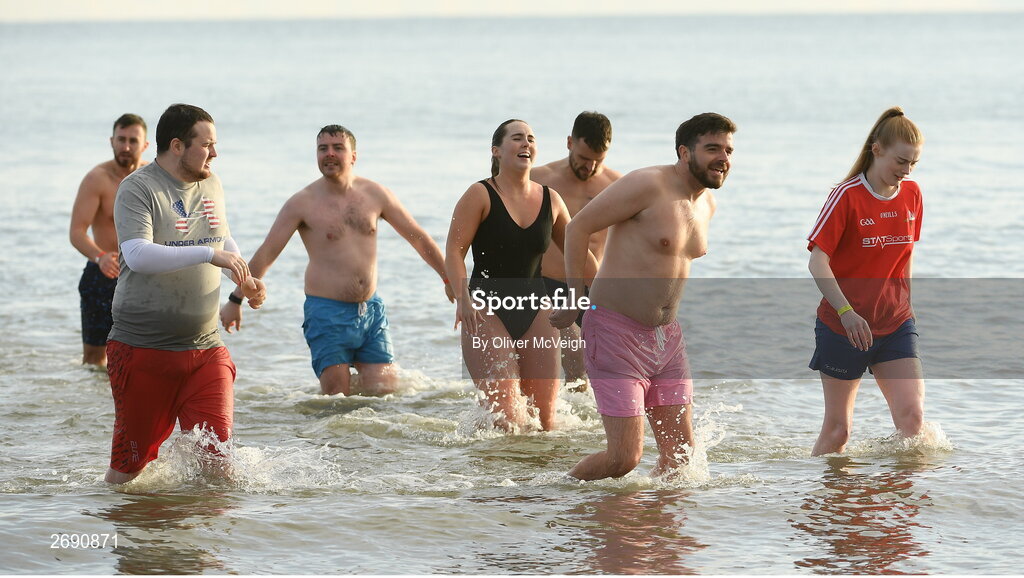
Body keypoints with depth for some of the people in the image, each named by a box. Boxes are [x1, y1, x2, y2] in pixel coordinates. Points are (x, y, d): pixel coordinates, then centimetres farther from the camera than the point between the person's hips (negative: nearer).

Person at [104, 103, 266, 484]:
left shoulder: (211, 185, 11)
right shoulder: (137, 189, -11)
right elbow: (137, 255, -28)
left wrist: (245, 281, 10)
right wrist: (209, 255, -32)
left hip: (205, 347, 5)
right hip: (144, 348, -5)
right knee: (132, 459, 4)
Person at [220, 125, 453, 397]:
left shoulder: (376, 195, 5)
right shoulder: (303, 203, -5)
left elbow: (418, 237, 13)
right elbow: (266, 254, -3)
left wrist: (450, 279, 13)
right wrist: (236, 300, -5)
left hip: (371, 310, 4)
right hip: (328, 312, -3)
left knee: (385, 390, -1)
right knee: (337, 401, -7)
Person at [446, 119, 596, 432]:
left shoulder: (550, 200, 9)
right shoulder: (480, 195, -4)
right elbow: (454, 250, -9)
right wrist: (463, 299, -24)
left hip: (534, 311, 5)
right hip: (487, 311, -5)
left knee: (544, 416, 0)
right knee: (506, 415, -15)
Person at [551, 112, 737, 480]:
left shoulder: (707, 204, 11)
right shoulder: (648, 185, -14)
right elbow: (579, 226, -11)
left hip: (666, 336, 8)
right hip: (616, 332, -8)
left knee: (680, 455, 3)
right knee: (625, 457, -10)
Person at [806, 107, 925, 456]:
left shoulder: (911, 195, 4)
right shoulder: (848, 196, -12)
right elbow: (817, 261, -17)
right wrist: (846, 312, -27)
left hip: (895, 326, 4)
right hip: (842, 326, -4)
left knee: (912, 417, -12)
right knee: (838, 427, 5)